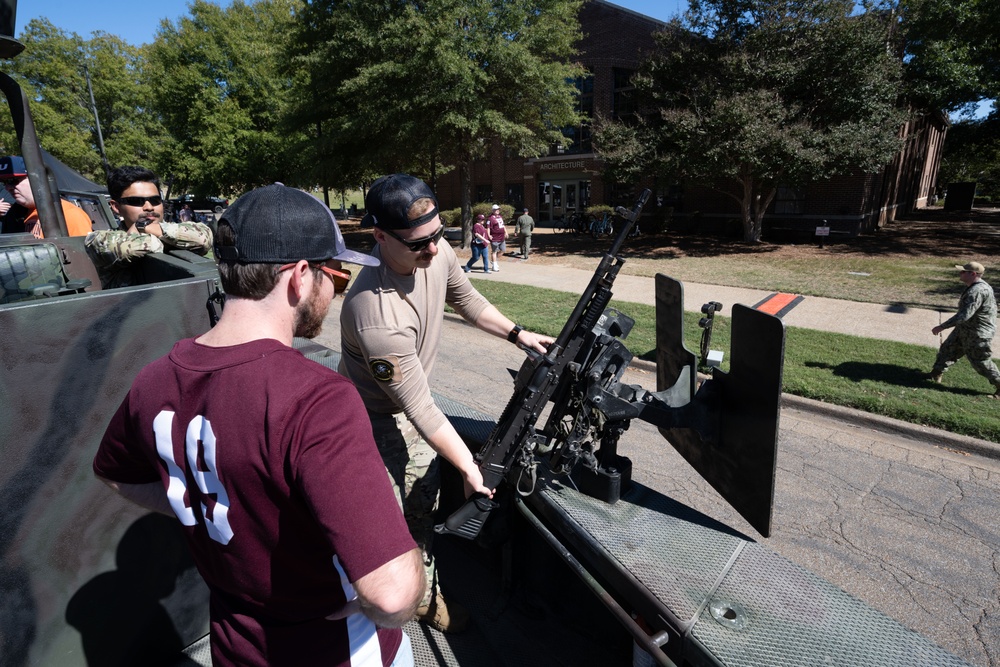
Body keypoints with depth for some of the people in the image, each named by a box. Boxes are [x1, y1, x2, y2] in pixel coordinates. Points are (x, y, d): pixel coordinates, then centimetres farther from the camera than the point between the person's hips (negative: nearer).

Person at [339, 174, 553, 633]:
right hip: (374, 420, -7)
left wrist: (517, 333, 3)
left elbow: (466, 300, 6)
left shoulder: (436, 253, -17)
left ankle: (424, 595, 45)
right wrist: (468, 467, -22)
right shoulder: (377, 316, -39)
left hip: (409, 405, 7)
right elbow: (421, 410, -30)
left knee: (422, 509, 20)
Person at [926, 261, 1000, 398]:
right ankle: (936, 374, 24)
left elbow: (964, 315, -34)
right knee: (947, 349, 14)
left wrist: (942, 326, -31)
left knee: (981, 362, 4)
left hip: (978, 334, -10)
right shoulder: (975, 286, 4)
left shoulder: (977, 291, -29)